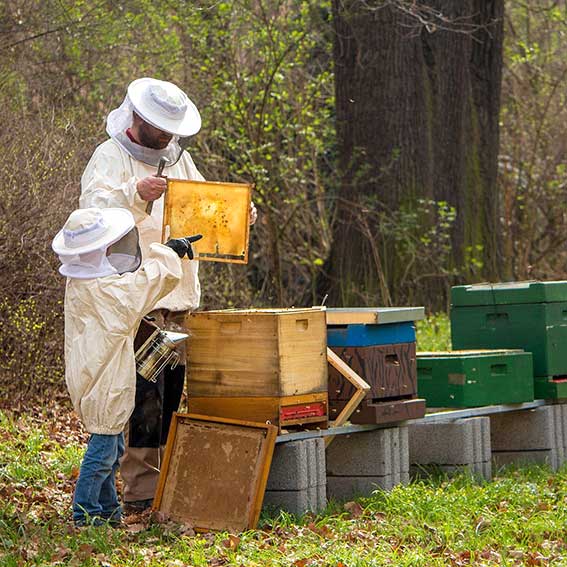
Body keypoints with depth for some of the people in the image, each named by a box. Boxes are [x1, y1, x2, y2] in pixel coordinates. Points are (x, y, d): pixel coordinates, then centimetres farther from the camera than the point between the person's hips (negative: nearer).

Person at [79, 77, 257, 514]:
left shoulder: (178, 157, 19)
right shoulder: (111, 157, -3)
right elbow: (94, 209, -18)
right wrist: (136, 194, -35)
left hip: (181, 298, 8)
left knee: (171, 392, 11)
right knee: (144, 394, -11)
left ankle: (165, 479, 20)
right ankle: (141, 490, -9)